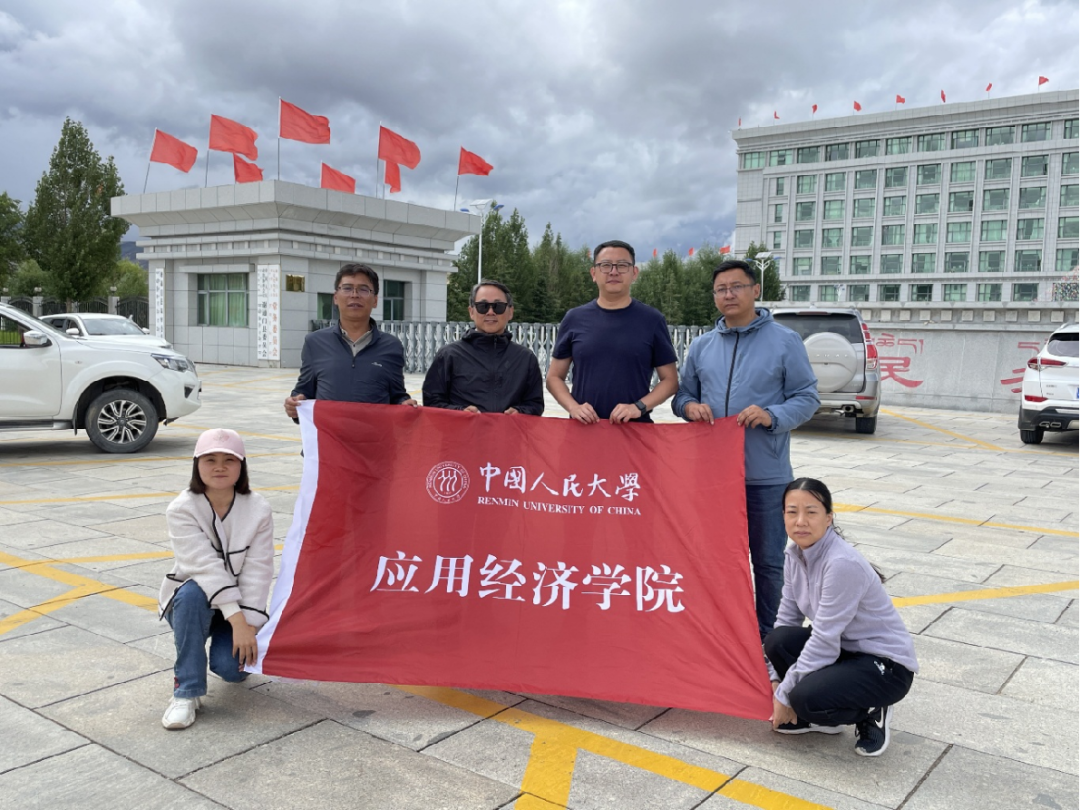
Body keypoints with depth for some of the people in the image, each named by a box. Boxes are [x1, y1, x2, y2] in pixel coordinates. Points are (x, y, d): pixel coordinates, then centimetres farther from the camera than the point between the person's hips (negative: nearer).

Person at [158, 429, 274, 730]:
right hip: (189, 602, -1)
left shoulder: (258, 509, -12)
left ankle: (233, 658, 16)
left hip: (240, 603, 1)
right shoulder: (181, 510, -16)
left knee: (232, 667, -24)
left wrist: (249, 626, -24)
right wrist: (237, 621, -34)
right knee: (192, 593, -35)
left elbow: (257, 572, -15)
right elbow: (206, 566, -26)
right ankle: (186, 691, -22)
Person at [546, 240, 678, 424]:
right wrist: (573, 407, -10)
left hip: (635, 428, -1)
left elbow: (670, 379, 2)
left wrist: (639, 407, -13)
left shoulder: (652, 320, 1)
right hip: (584, 427, 1)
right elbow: (554, 376, 7)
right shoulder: (574, 319, 4)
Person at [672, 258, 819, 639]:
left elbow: (807, 397, -2)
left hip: (765, 475, -3)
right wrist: (690, 407, -7)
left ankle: (767, 636, 22)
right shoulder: (701, 346, 11)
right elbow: (683, 394, 16)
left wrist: (771, 416, -20)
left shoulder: (784, 341, -1)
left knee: (767, 561, 7)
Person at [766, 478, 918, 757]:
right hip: (845, 649, 7)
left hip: (887, 664, -7)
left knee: (806, 698, -30)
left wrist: (785, 695, -18)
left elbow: (823, 641, -26)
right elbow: (786, 618, 1)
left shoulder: (842, 564, -28)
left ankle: (872, 712, 2)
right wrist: (776, 680, -6)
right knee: (777, 640, -19)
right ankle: (817, 716, 6)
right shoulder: (795, 554, -4)